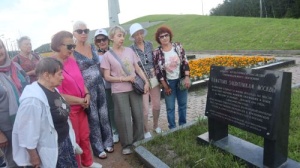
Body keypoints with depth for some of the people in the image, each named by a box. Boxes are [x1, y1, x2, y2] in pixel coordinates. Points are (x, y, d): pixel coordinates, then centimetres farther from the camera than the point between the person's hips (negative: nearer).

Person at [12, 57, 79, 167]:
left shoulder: (53, 90, -1)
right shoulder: (33, 99, -27)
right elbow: (28, 130, -22)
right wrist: (34, 156, -14)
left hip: (65, 142, 8)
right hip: (50, 150, -8)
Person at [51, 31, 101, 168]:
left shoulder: (72, 60, 3)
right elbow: (58, 94, -21)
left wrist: (87, 95, -4)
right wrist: (81, 101, -15)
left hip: (81, 106, 7)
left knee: (85, 136, 20)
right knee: (73, 141, 11)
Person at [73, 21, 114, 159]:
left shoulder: (92, 47, 7)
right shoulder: (72, 52, -11)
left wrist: (100, 81, 13)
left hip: (100, 85, 5)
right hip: (87, 89, -5)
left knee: (103, 115, 13)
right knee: (93, 118, 7)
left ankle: (107, 142, 32)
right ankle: (98, 148, 24)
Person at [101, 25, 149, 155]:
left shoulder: (129, 51, 6)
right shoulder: (107, 55, -3)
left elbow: (138, 68, 8)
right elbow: (107, 77, -5)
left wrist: (146, 81, -3)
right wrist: (124, 78, -15)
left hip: (134, 88, 3)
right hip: (119, 91, -3)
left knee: (138, 115, 9)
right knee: (124, 118, 2)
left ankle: (139, 141, 29)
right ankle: (126, 145, 21)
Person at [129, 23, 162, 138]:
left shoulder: (149, 44, 3)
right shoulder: (130, 49, -9)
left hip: (154, 78, 4)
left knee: (157, 105, 14)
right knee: (145, 108, 0)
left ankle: (155, 126, 38)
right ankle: (146, 131, 25)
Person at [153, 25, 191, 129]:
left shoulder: (178, 46, -4)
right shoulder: (156, 53, -10)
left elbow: (185, 62, -1)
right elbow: (158, 71, -7)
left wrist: (187, 77, -11)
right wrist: (165, 86, -8)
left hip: (181, 80, 3)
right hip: (168, 82, -2)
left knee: (183, 104, 15)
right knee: (170, 107, 6)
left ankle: (183, 125, 34)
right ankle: (172, 128, 24)